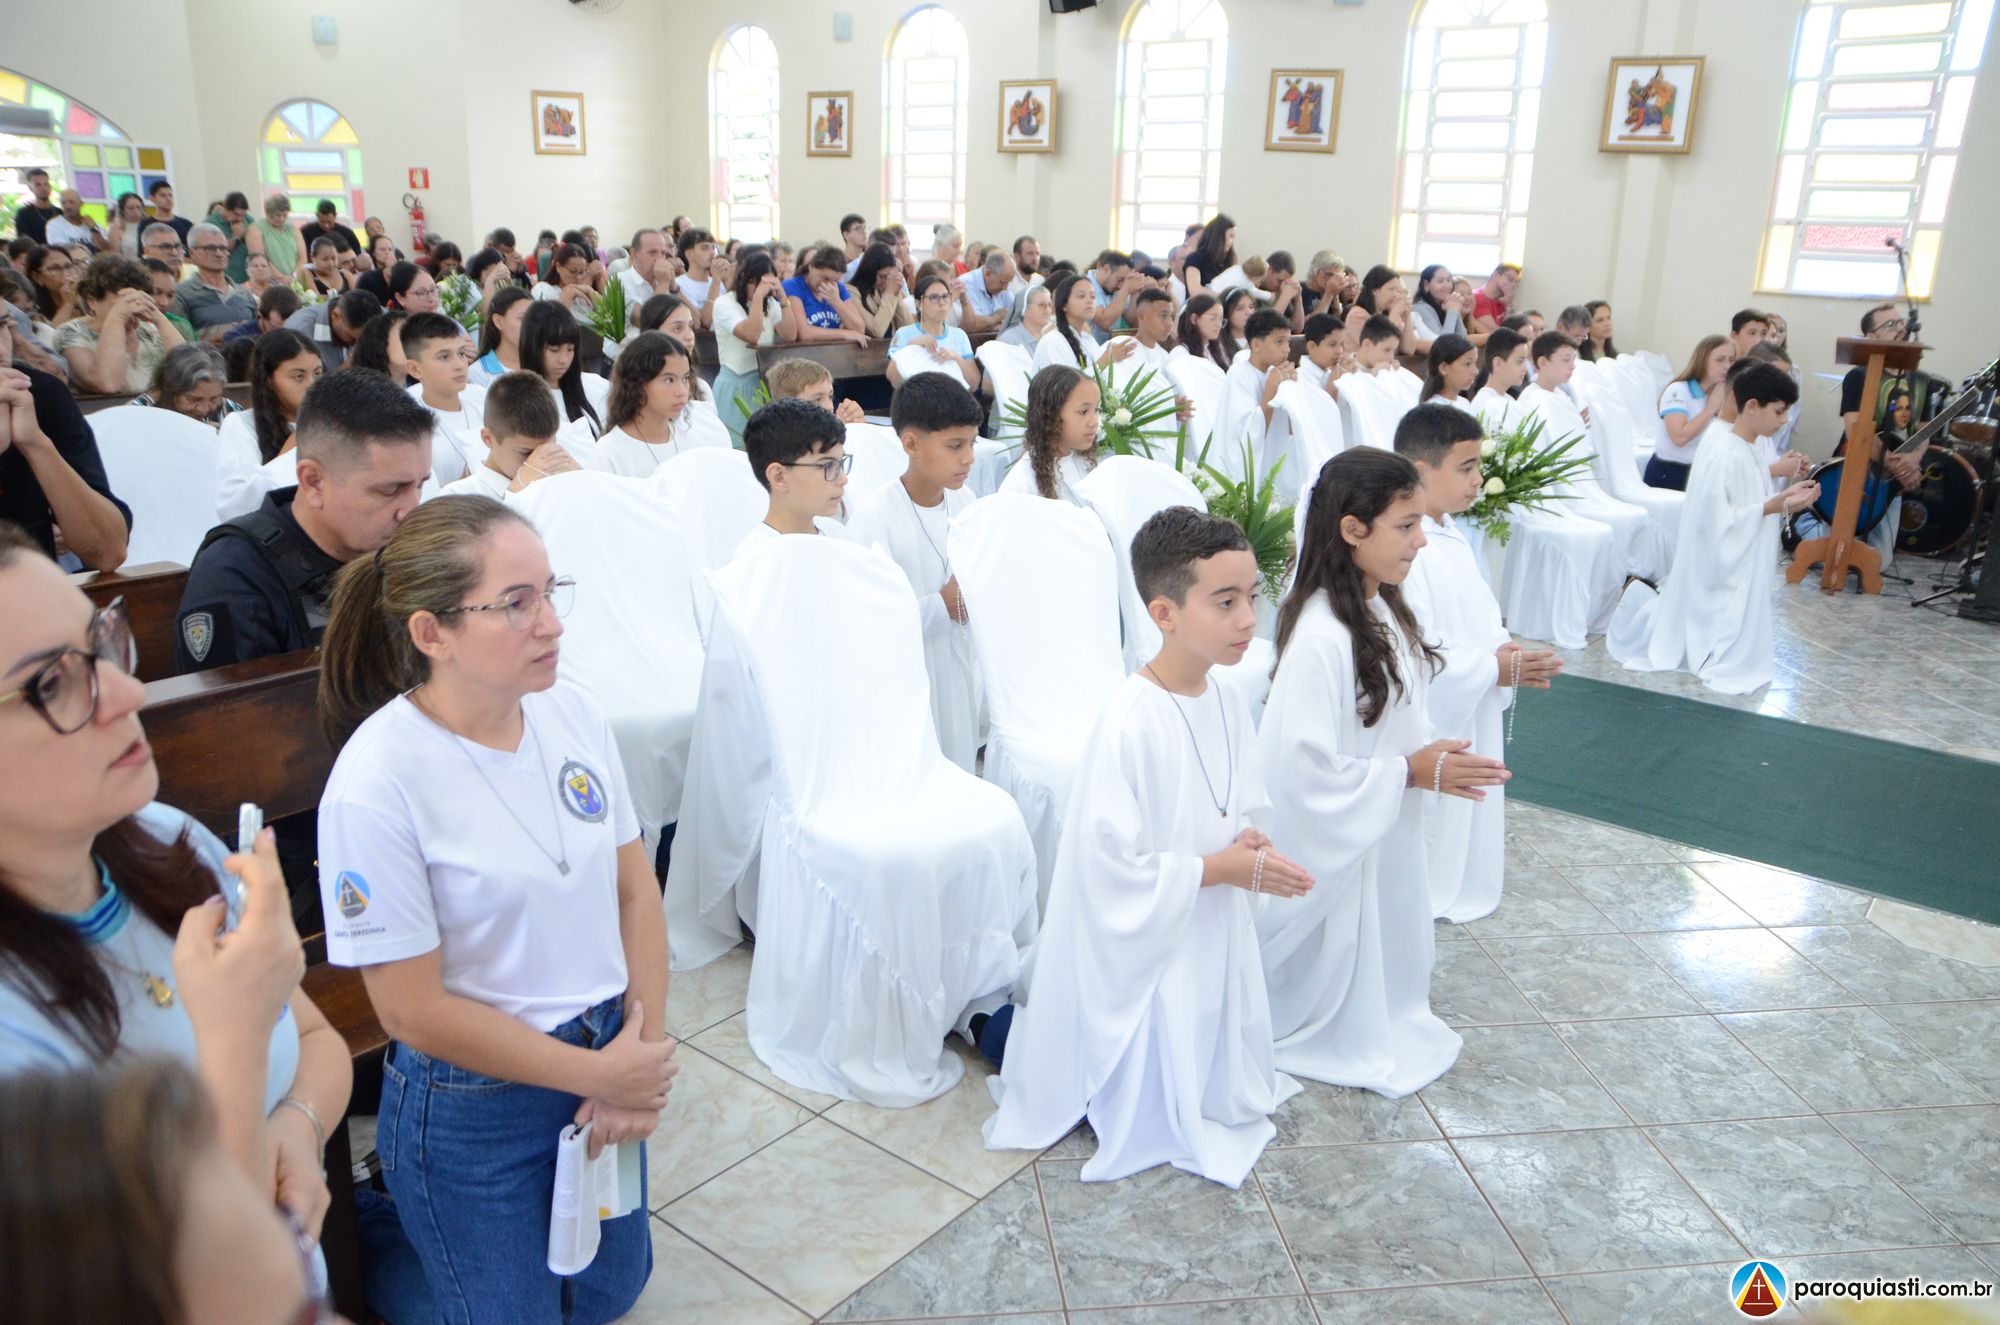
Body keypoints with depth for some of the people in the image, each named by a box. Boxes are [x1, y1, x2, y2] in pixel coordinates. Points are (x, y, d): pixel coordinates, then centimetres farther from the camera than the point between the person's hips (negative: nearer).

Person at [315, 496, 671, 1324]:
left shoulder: (574, 713, -9)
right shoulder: (376, 782, -25)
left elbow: (635, 891, -1)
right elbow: (413, 1009, -19)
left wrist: (641, 1055, -8)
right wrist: (599, 1075, -14)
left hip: (607, 1054, 6)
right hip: (473, 1108, -5)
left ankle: (423, 1224, 49)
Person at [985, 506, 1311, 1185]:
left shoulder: (1228, 703, -2)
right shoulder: (1130, 724, -29)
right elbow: (1113, 866, -27)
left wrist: (1251, 844, -12)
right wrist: (1218, 868, -23)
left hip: (1217, 934, 8)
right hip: (1146, 945, -7)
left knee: (1212, 1072, 20)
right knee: (1151, 1110, 7)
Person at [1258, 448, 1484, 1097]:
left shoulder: (1384, 611, 0)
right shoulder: (1320, 637, -30)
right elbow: (1308, 769, -28)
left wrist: (1434, 757, -2)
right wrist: (1411, 772, -21)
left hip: (1386, 831, 8)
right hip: (1332, 843, -8)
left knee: (1381, 958, 24)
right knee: (1333, 962, 13)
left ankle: (1375, 1031, 47)